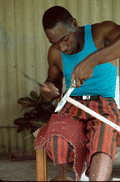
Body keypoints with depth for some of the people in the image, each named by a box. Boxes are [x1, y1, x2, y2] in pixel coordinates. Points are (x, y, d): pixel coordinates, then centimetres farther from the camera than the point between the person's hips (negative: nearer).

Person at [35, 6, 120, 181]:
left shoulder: (101, 32, -4)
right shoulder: (55, 53, 11)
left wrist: (92, 60, -35)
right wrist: (48, 90, 1)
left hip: (104, 104, -3)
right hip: (72, 107, 4)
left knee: (101, 143, -37)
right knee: (56, 142, -31)